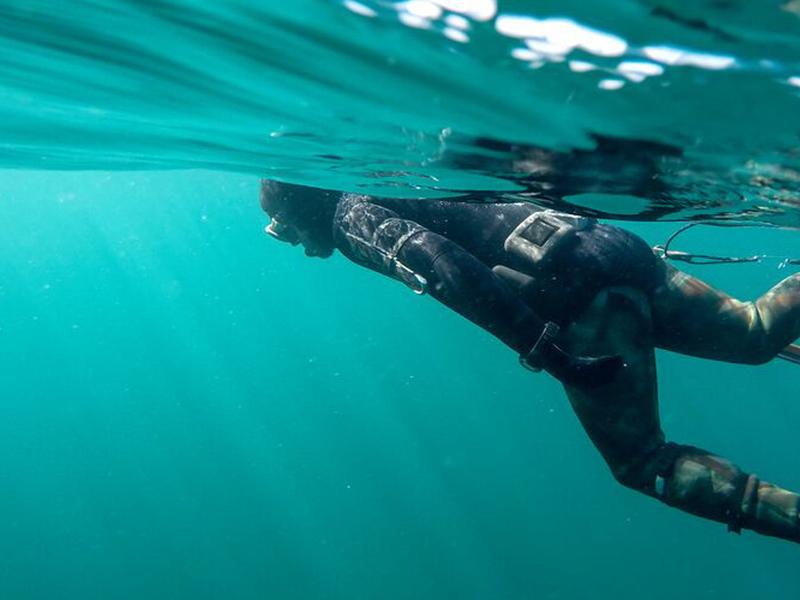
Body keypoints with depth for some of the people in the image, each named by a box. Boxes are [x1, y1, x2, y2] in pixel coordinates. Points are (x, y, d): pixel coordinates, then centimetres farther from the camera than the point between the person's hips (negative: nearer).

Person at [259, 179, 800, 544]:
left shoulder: (350, 216, -3)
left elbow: (433, 259, -21)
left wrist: (541, 345, -24)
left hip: (585, 291, -9)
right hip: (613, 243, 9)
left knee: (641, 463, 1)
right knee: (753, 334, 20)